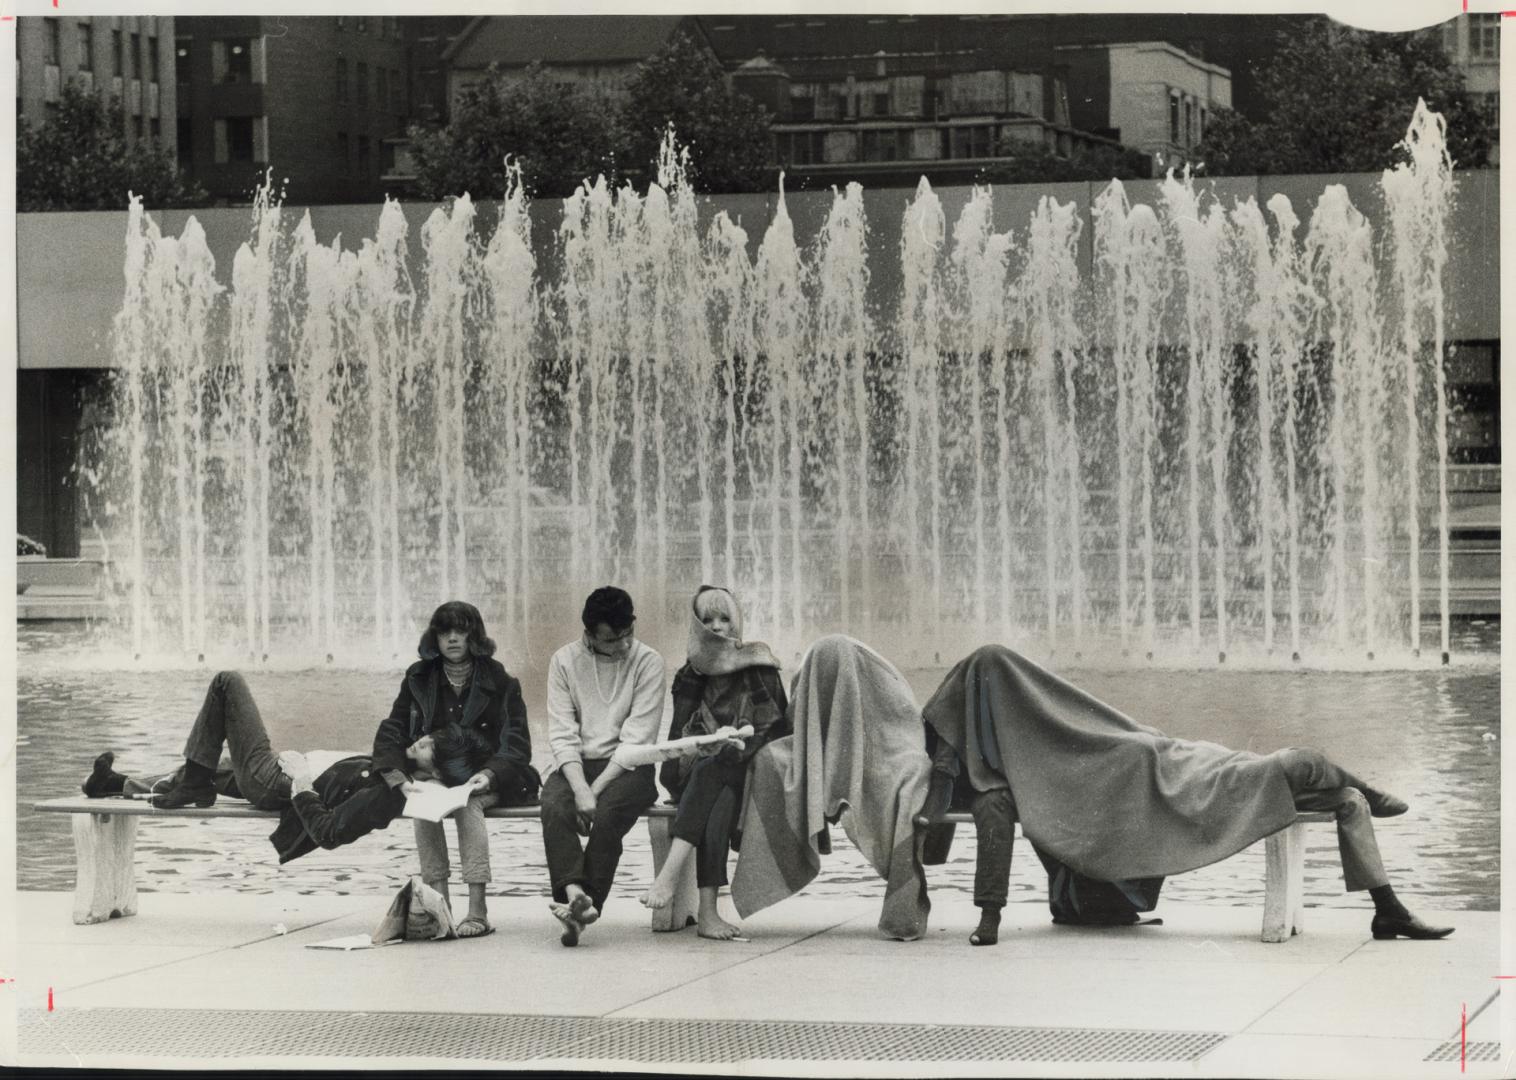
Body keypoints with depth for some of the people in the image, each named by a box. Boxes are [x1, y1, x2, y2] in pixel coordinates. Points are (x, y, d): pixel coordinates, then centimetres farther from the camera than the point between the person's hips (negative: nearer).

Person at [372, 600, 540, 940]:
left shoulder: (499, 682, 2)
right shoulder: (418, 680, 9)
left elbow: (518, 745, -3)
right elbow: (390, 734, 3)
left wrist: (490, 775, -23)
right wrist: (400, 780, -16)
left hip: (487, 781, -2)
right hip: (436, 777, 3)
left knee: (467, 803, -34)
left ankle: (477, 909, -39)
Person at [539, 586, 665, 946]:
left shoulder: (647, 662, -2)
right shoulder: (564, 660, 5)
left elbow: (637, 738, -9)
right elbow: (562, 734, -2)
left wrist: (597, 788, -18)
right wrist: (580, 789, -18)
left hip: (627, 767, -2)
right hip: (576, 764, 2)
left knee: (607, 812, -32)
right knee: (554, 807, -30)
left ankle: (579, 907, -31)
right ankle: (575, 894, -45)